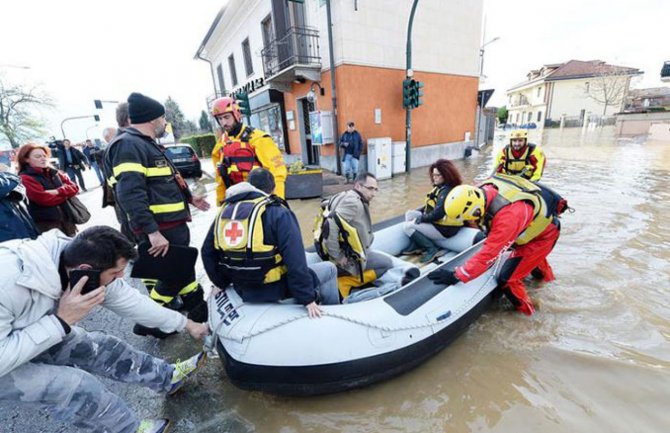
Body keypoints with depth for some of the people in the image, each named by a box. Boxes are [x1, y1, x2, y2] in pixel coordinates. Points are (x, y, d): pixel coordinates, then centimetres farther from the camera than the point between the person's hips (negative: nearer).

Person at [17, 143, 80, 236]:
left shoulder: (54, 173, 11)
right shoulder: (25, 178, -10)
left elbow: (74, 187, 2)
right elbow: (44, 199, -20)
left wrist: (58, 191, -15)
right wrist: (65, 193, -7)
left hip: (66, 218, 6)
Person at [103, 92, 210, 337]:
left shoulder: (146, 144, 17)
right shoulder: (128, 145, -16)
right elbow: (130, 194, -27)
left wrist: (189, 199, 26)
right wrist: (152, 232, -30)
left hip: (173, 223, 10)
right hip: (160, 229, -10)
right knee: (175, 275, -1)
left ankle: (200, 313, 31)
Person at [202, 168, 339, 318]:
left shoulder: (225, 210, 5)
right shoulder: (277, 213, -14)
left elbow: (208, 253, 10)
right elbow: (296, 262, -20)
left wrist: (222, 283, 20)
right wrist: (307, 299, -14)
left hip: (242, 291, 7)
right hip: (273, 290, -6)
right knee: (329, 269, 11)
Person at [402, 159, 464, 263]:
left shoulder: (447, 191, -22)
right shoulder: (440, 187, 9)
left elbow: (437, 214, -28)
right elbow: (430, 206, 15)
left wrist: (420, 219, -16)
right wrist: (418, 213, 3)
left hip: (444, 228, -11)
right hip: (436, 221, 11)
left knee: (408, 226, -15)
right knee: (409, 213, 9)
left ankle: (432, 250, -8)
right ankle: (415, 246, 6)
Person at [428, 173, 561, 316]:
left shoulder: (508, 215, -46)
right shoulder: (482, 191, -26)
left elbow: (489, 254, -45)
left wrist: (456, 276, -44)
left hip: (543, 235, -8)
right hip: (531, 224, 8)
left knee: (507, 279, -11)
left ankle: (525, 308, 19)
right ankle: (545, 274, 69)